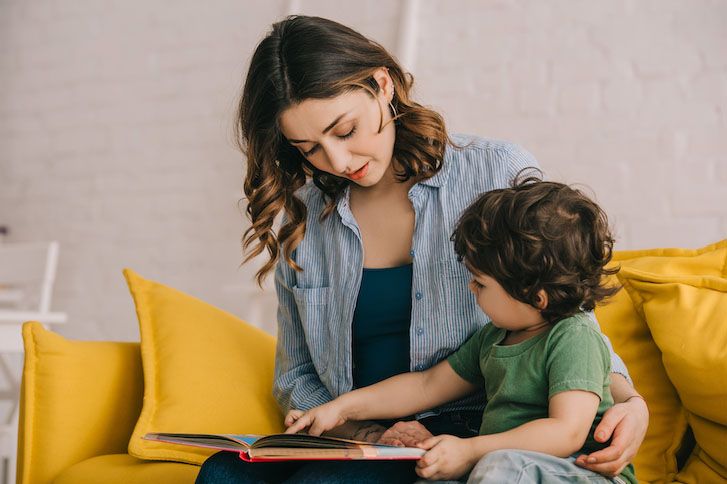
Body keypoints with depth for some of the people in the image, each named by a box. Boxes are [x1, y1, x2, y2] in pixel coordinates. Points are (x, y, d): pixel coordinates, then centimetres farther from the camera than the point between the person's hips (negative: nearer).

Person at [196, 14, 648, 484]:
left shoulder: (499, 173, -1)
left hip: (470, 432, -4)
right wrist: (371, 437, -7)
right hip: (356, 443, 4)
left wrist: (627, 401, -16)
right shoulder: (301, 218, 8)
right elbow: (296, 378, 13)